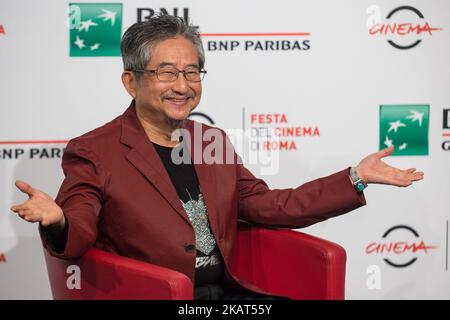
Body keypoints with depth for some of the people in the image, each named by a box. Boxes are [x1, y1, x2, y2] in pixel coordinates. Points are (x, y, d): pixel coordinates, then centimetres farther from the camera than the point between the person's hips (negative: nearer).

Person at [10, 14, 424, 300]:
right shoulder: (93, 153, 0)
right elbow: (78, 237, -8)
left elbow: (268, 205, 19)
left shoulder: (214, 141, 18)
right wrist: (57, 221, -33)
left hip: (228, 292, 6)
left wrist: (355, 179, 13)